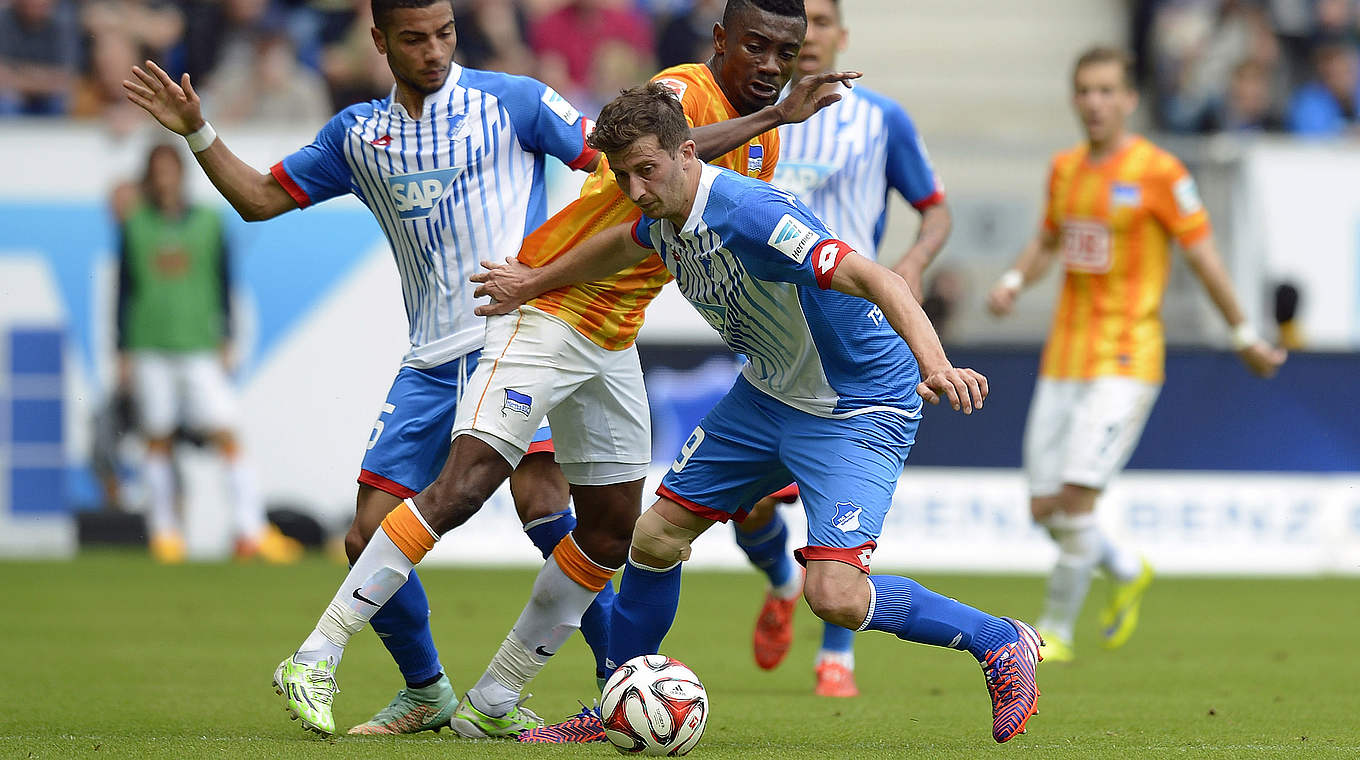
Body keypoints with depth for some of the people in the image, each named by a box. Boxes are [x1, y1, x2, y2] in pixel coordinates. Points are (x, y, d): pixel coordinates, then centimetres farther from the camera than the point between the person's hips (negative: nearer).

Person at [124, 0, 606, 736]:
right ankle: (426, 693, 22)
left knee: (539, 500, -26)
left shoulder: (511, 101, 1)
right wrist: (196, 133, 10)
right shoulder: (358, 134, 15)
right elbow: (261, 198, 21)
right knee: (370, 535, 1)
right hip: (431, 362, 5)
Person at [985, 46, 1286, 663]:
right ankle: (1128, 573, 32)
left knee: (1077, 499, -15)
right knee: (1046, 509, 4)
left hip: (1125, 361, -6)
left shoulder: (1158, 172, -9)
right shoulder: (1065, 169, 9)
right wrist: (1014, 281, 4)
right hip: (1064, 357, 6)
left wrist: (1245, 338, 3)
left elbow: (1203, 256, -3)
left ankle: (1056, 629, 1)